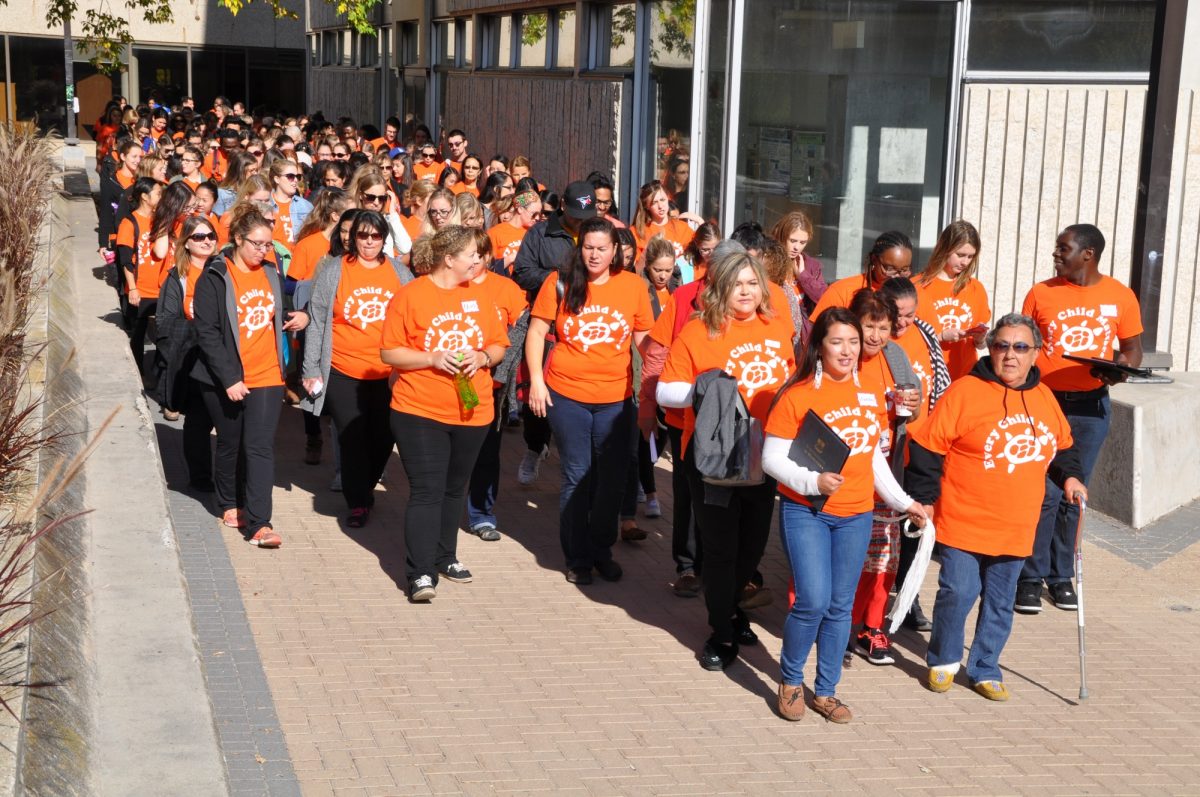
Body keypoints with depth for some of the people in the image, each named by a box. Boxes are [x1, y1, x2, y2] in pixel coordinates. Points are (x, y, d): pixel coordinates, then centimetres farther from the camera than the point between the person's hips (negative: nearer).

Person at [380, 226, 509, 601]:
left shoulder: (478, 295, 7)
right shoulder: (410, 295, -7)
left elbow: (499, 345, 12)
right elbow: (389, 353, -7)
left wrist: (483, 357, -10)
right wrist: (432, 359, -19)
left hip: (472, 412, 5)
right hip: (420, 412, -5)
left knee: (455, 488, 16)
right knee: (426, 491, -9)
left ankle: (445, 556, 31)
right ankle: (421, 573, -8)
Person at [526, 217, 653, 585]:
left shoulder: (633, 286, -1)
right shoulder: (560, 282, -4)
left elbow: (645, 339, 7)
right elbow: (536, 332, 1)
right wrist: (536, 380, -6)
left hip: (616, 398, 1)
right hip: (567, 395, -1)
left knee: (612, 478, 9)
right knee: (577, 477, 8)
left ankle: (602, 551, 28)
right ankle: (577, 558, 20)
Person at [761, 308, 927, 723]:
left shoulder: (869, 396, 7)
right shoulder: (798, 396, -10)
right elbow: (772, 459, -9)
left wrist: (903, 502, 15)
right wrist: (813, 481, -23)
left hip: (856, 516, 5)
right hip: (806, 512, -5)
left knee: (840, 607, 9)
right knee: (813, 601, -13)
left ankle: (825, 691, 23)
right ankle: (790, 681, 11)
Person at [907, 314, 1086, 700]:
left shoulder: (1044, 397, 8)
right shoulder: (965, 392, -10)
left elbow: (1063, 446, 25)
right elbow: (926, 448, -9)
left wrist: (1070, 476, 7)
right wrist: (924, 500, -9)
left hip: (1015, 528, 5)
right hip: (963, 523, -5)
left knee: (1000, 602, 12)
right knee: (958, 593, -7)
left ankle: (985, 669, 28)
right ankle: (943, 661, 17)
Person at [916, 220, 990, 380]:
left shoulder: (976, 288, 9)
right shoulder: (919, 286, -3)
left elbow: (978, 343, 14)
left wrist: (979, 337, -6)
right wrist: (941, 336, -13)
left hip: (966, 376, 3)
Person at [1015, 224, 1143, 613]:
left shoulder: (1120, 297, 2)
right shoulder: (1041, 293, 2)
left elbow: (1132, 348, 11)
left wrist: (1120, 369, -11)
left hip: (1091, 406, 1)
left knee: (1074, 493, 8)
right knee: (1045, 493, -6)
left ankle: (1062, 576, 19)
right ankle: (1031, 577, 4)